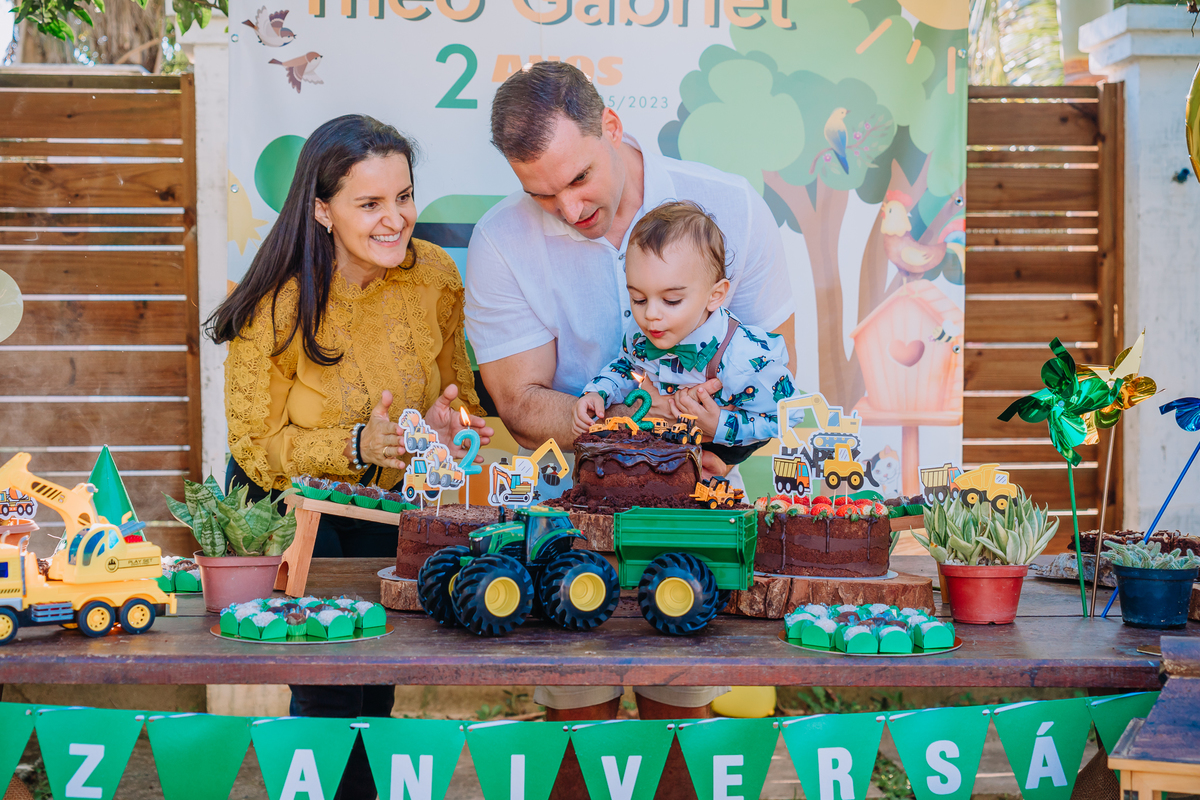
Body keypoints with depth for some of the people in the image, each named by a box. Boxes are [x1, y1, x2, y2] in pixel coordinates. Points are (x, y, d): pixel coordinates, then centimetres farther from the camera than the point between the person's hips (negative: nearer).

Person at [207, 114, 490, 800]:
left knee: (377, 686, -4)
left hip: (392, 510, 3)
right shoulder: (277, 305, -23)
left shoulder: (435, 275, -11)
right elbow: (257, 448, -15)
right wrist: (358, 445, -31)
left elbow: (457, 394, 4)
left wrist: (443, 423, -21)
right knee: (329, 692, -14)